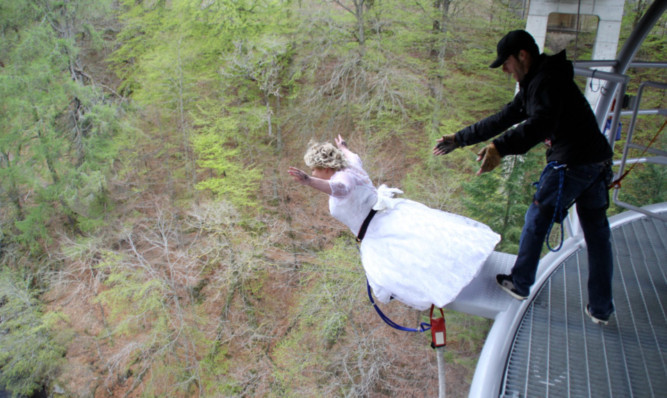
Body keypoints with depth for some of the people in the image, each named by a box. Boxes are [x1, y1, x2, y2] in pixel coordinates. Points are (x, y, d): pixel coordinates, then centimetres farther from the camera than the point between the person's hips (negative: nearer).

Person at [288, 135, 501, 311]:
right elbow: (354, 157, 37)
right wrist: (343, 148, 59)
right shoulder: (351, 167, 11)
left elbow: (339, 188, -42)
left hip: (378, 236, -9)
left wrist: (309, 181, -58)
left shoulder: (341, 177, -15)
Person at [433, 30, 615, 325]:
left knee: (537, 220, 8)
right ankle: (600, 309, 23)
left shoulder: (547, 80, -13)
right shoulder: (534, 84, 19)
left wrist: (500, 148, -42)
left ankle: (519, 284, 24)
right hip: (599, 162, 10)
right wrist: (459, 139, 21)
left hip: (571, 164, -10)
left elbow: (540, 124, -31)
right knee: (597, 233, 12)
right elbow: (503, 119, 21)